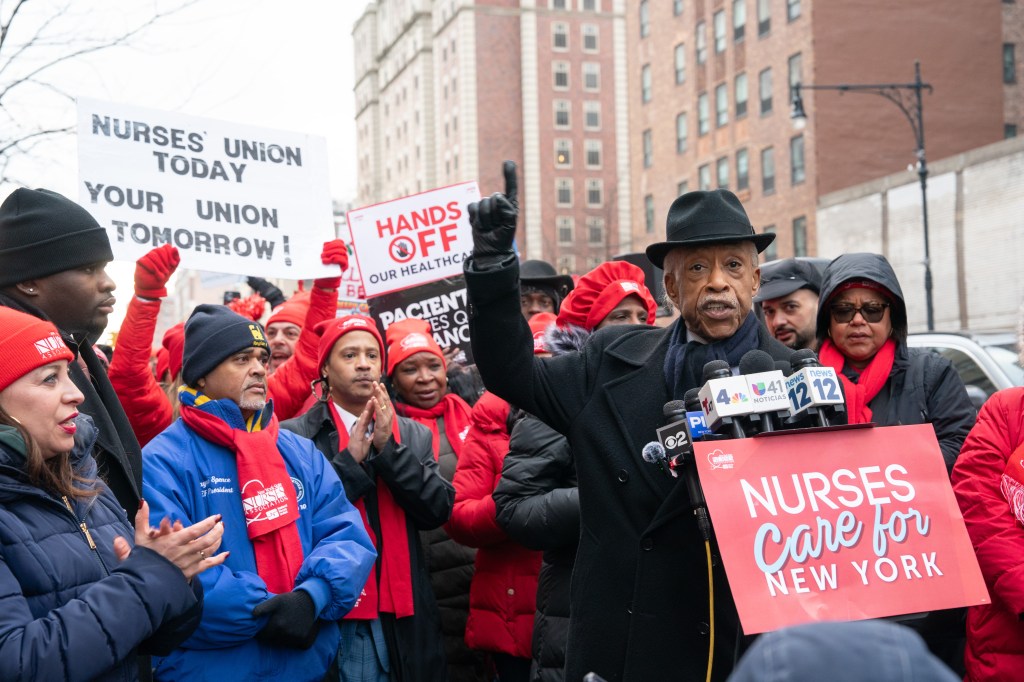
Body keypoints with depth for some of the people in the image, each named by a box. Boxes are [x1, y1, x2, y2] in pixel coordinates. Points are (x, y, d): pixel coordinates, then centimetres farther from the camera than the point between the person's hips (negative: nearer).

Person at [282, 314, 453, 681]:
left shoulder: (414, 435, 9)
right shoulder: (294, 436, -2)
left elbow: (438, 510, -1)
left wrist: (389, 447, -9)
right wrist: (350, 460, -14)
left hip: (404, 613, 3)